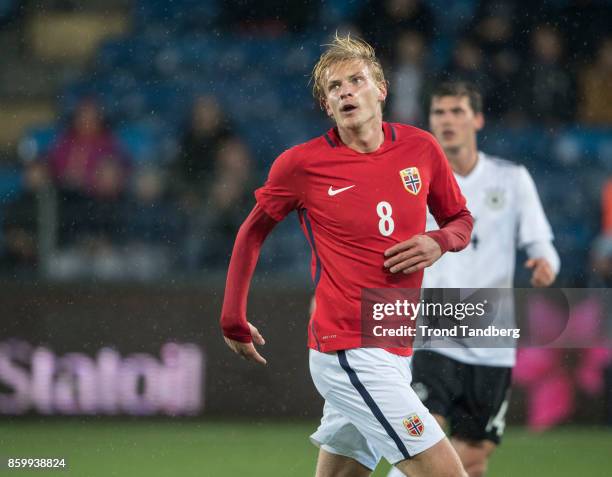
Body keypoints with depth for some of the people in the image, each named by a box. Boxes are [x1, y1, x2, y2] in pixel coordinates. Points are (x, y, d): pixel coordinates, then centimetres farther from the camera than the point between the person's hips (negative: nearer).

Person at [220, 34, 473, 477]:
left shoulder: (421, 148, 5)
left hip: (394, 352, 6)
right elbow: (253, 233, 9)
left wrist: (438, 242, -5)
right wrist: (234, 322, 9)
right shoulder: (301, 163, -5)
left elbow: (461, 219, 19)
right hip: (348, 351, -6)